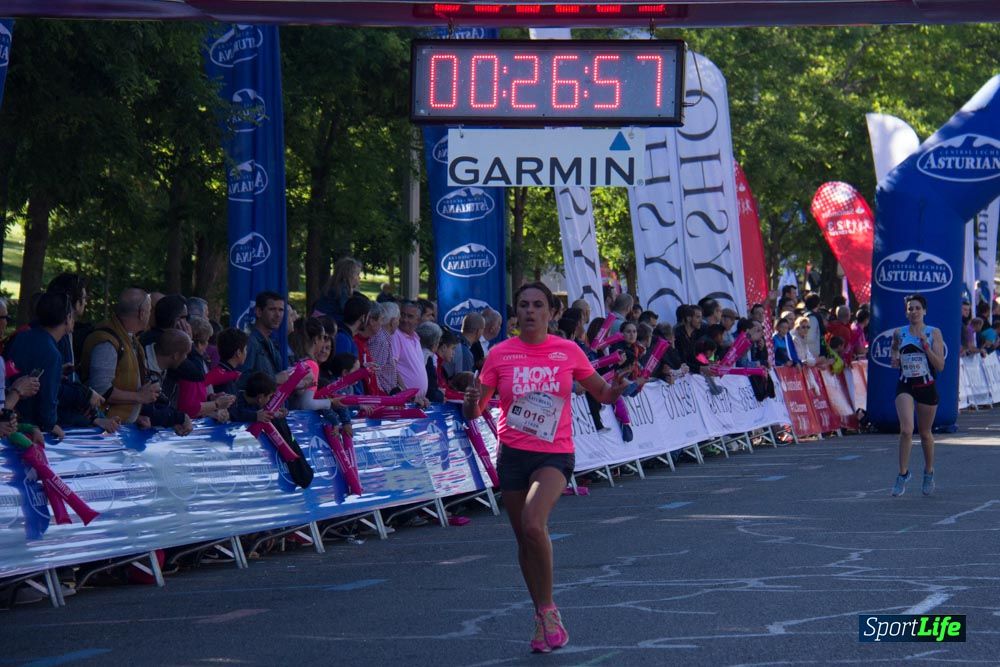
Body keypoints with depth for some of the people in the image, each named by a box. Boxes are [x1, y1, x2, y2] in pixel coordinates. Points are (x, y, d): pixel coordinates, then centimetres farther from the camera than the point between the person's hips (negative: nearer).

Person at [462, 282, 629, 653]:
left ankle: (547, 609, -10)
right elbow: (475, 410, 4)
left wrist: (616, 390, -12)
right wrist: (471, 403, -20)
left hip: (554, 455, -2)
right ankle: (543, 617, 25)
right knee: (524, 538, 7)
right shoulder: (500, 355, 2)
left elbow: (602, 393, 11)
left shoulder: (568, 352, 1)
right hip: (513, 453, 2)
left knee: (533, 524, -26)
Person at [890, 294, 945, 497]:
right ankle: (903, 473, -10)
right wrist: (895, 359, 0)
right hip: (905, 387, 1)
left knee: (925, 434, 12)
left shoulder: (934, 333, -3)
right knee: (906, 429, -19)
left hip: (927, 387, -1)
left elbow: (940, 366, -8)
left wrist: (925, 345, -17)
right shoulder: (899, 333, 3)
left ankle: (929, 472, 34)